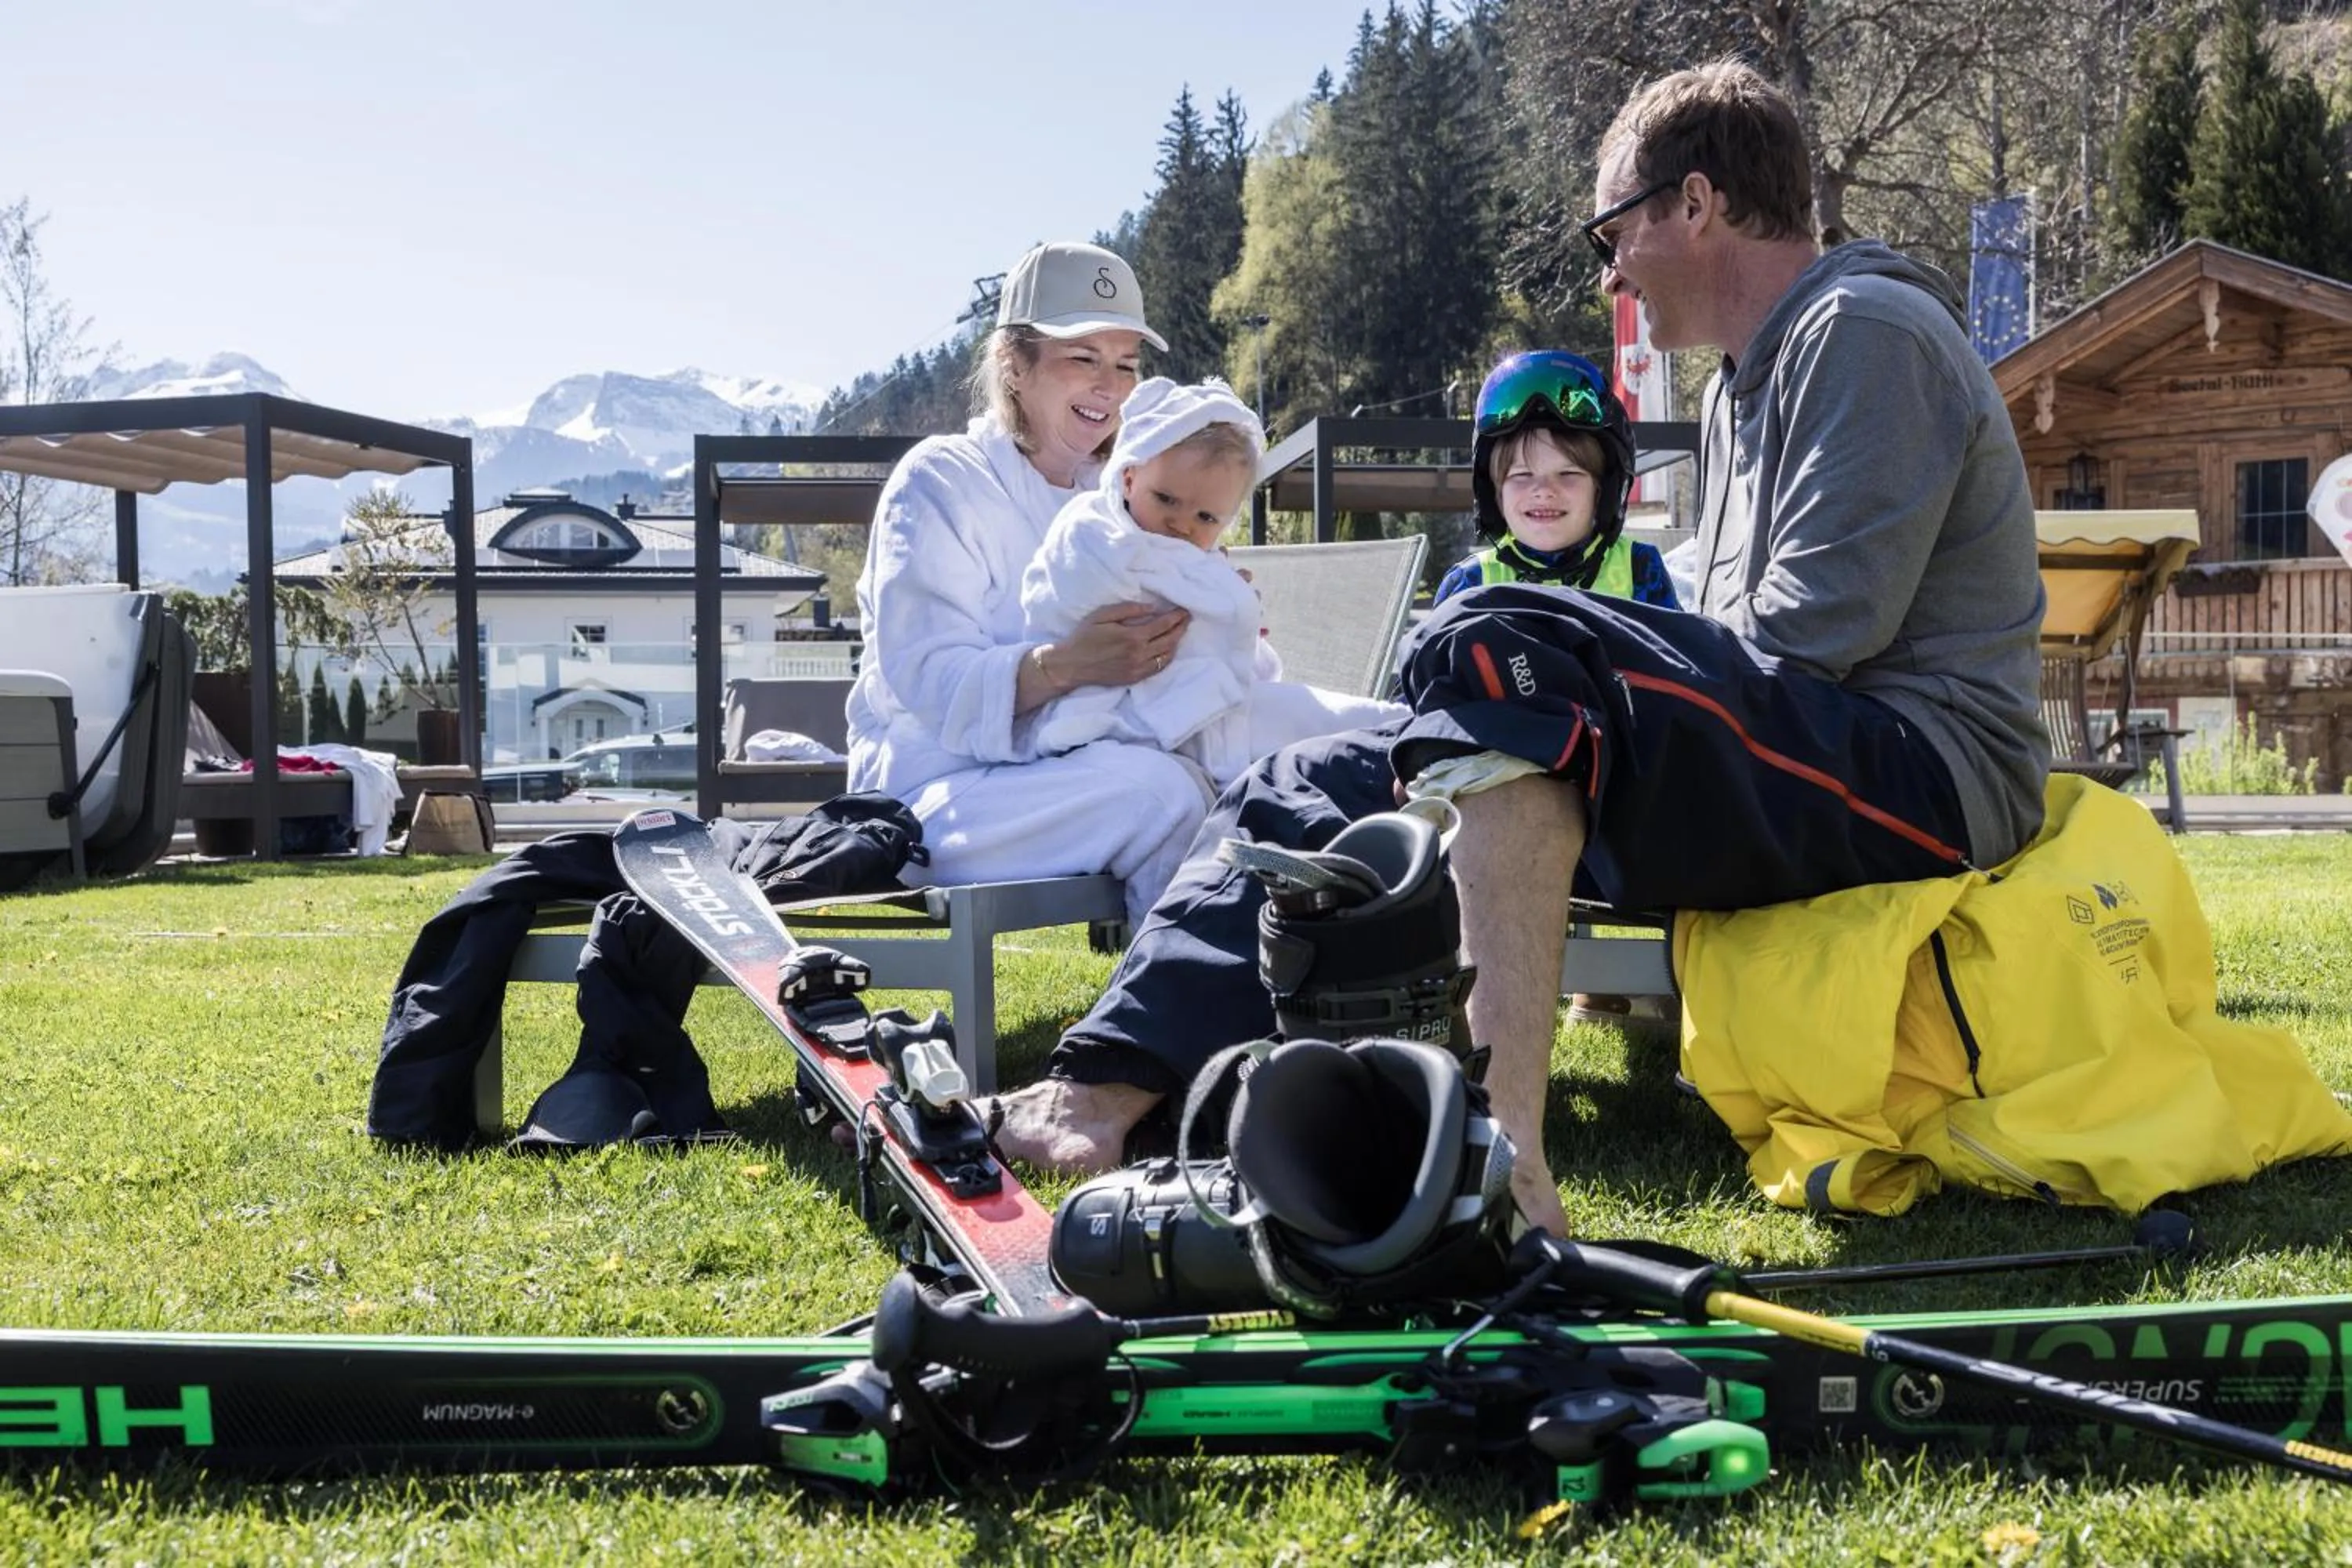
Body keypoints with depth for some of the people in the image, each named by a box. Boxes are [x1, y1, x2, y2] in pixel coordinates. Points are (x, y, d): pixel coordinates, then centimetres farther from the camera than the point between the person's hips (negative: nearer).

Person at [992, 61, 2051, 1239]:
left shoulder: (1865, 330, -6)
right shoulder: (1743, 389, 25)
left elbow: (1810, 638, -17)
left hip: (1920, 772, -9)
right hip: (1786, 774, 10)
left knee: (1498, 649, -33)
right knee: (1310, 788, 2)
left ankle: (1503, 1150, -41)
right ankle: (1099, 1095, -14)